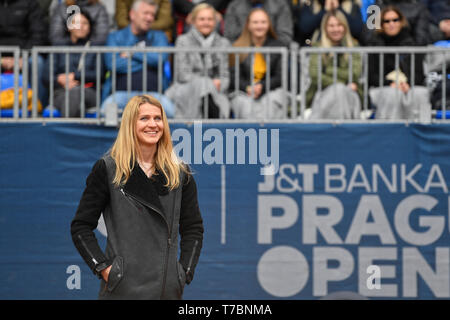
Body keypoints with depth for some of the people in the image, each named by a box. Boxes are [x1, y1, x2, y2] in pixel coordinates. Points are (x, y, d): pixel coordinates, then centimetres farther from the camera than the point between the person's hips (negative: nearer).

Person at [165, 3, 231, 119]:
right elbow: (182, 75, -2)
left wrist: (219, 85, -11)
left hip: (215, 93, 2)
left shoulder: (223, 43, 16)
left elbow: (225, 76, 13)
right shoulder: (183, 41, 5)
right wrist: (211, 82, -8)